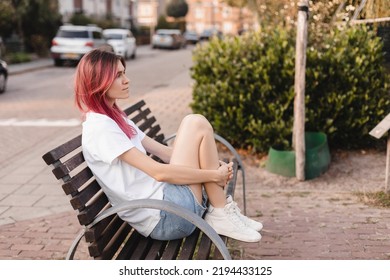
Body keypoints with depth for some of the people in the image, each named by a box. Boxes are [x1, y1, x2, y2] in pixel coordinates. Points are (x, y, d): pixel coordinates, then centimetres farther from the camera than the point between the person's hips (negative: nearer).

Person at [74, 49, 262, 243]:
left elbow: (164, 152, 13)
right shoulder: (100, 127, -15)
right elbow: (159, 172, -21)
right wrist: (214, 175, -12)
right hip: (164, 218, -10)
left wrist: (216, 167, 3)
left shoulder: (115, 118, 17)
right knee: (196, 124, -11)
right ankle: (222, 215, -4)